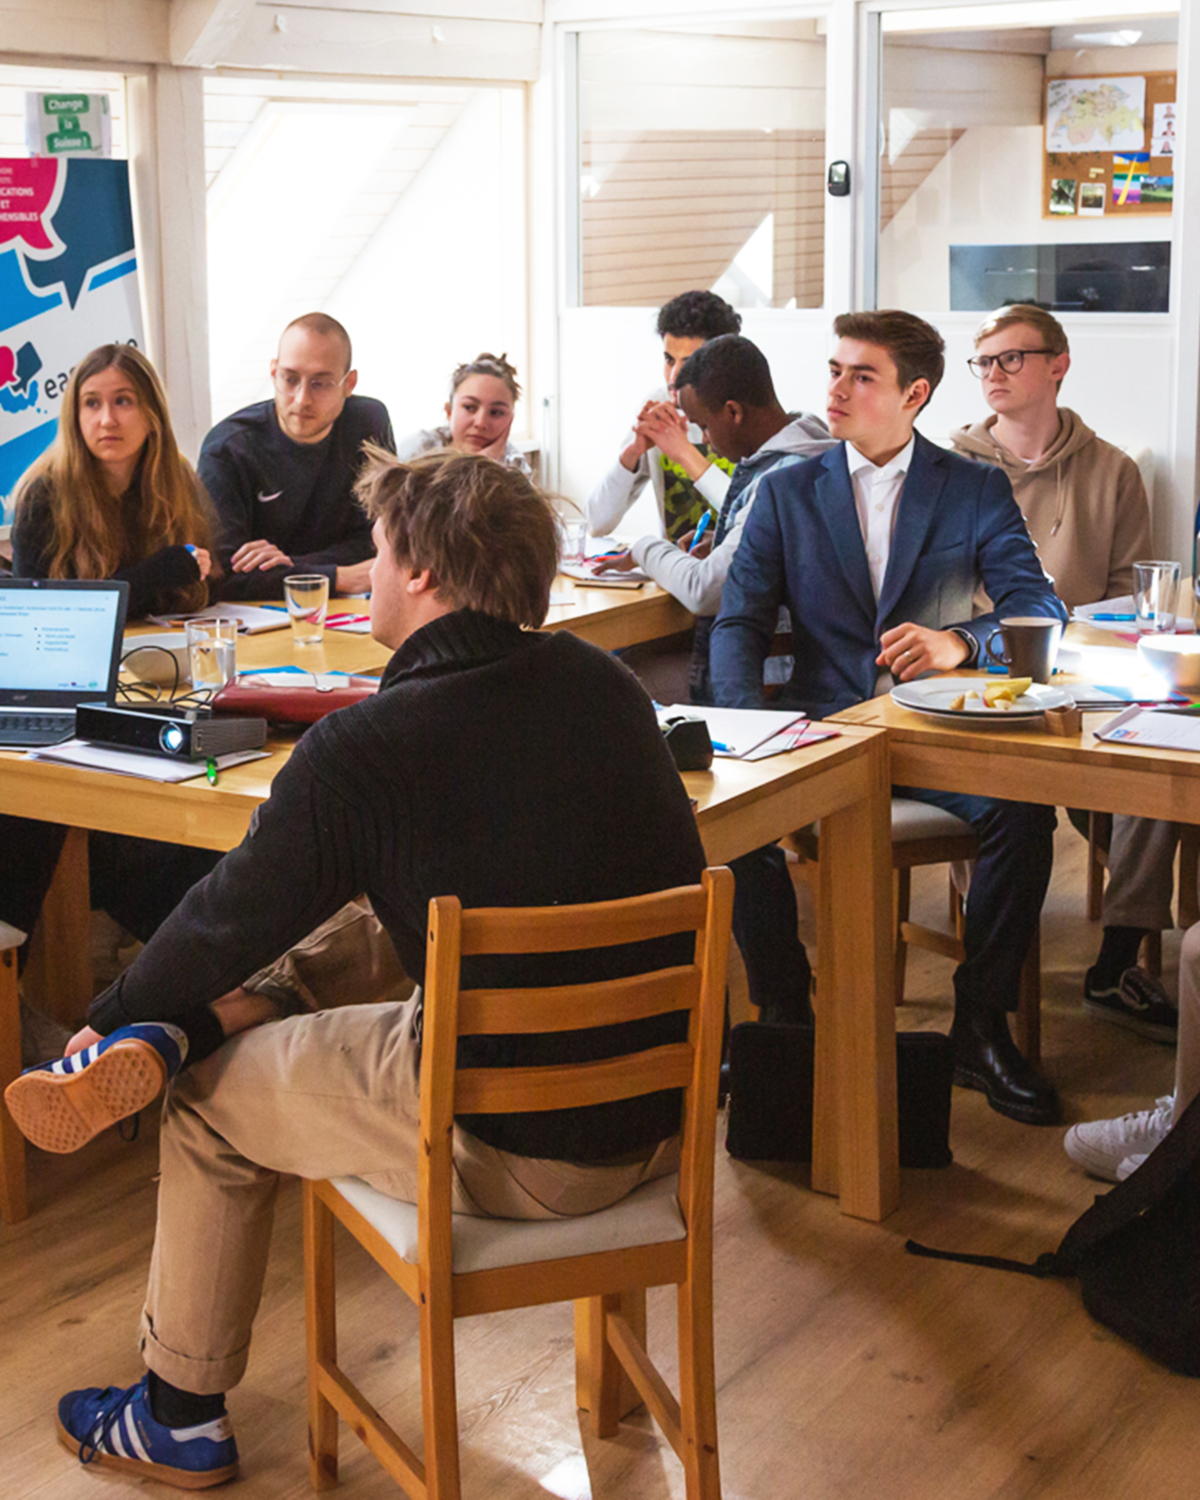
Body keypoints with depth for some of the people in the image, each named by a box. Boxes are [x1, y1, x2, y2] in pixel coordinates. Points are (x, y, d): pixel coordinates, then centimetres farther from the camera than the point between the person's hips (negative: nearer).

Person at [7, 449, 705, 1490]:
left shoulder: (357, 751, -17)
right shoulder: (604, 684, 3)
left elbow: (231, 922, -4)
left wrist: (114, 1013, 19)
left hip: (506, 1152, -6)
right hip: (667, 1118, 6)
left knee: (208, 1102, 19)